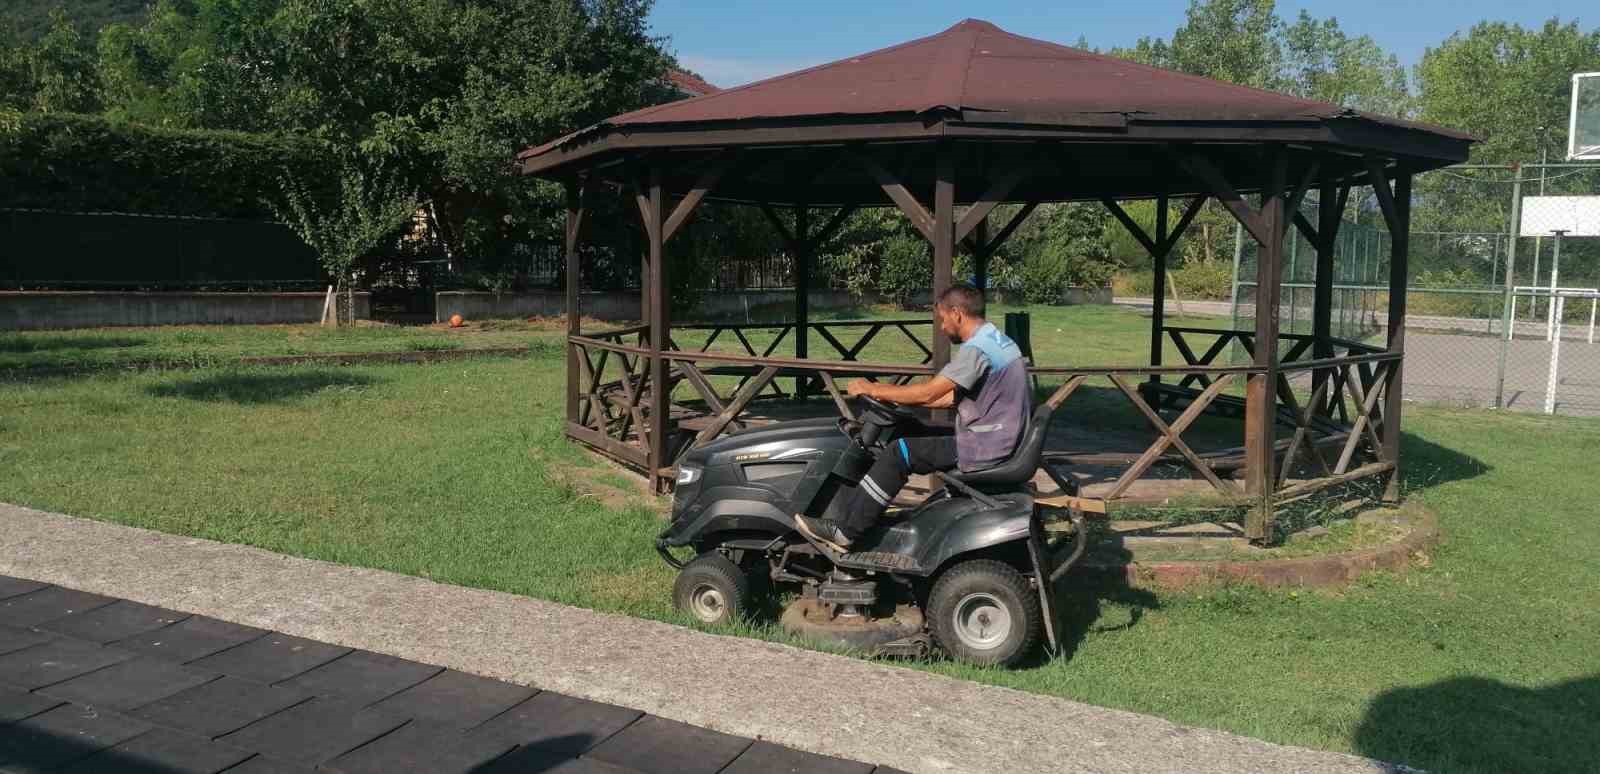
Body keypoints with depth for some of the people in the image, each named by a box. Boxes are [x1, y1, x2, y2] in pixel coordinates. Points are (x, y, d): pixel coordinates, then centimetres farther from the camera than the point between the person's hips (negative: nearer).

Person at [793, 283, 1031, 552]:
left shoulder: (976, 349, -20)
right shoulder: (996, 340, 13)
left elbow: (927, 393, -21)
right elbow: (952, 397, 16)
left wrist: (872, 389, -9)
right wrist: (896, 396, 13)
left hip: (984, 448, -10)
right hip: (999, 439, 10)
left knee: (900, 452, -13)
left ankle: (844, 532, -10)